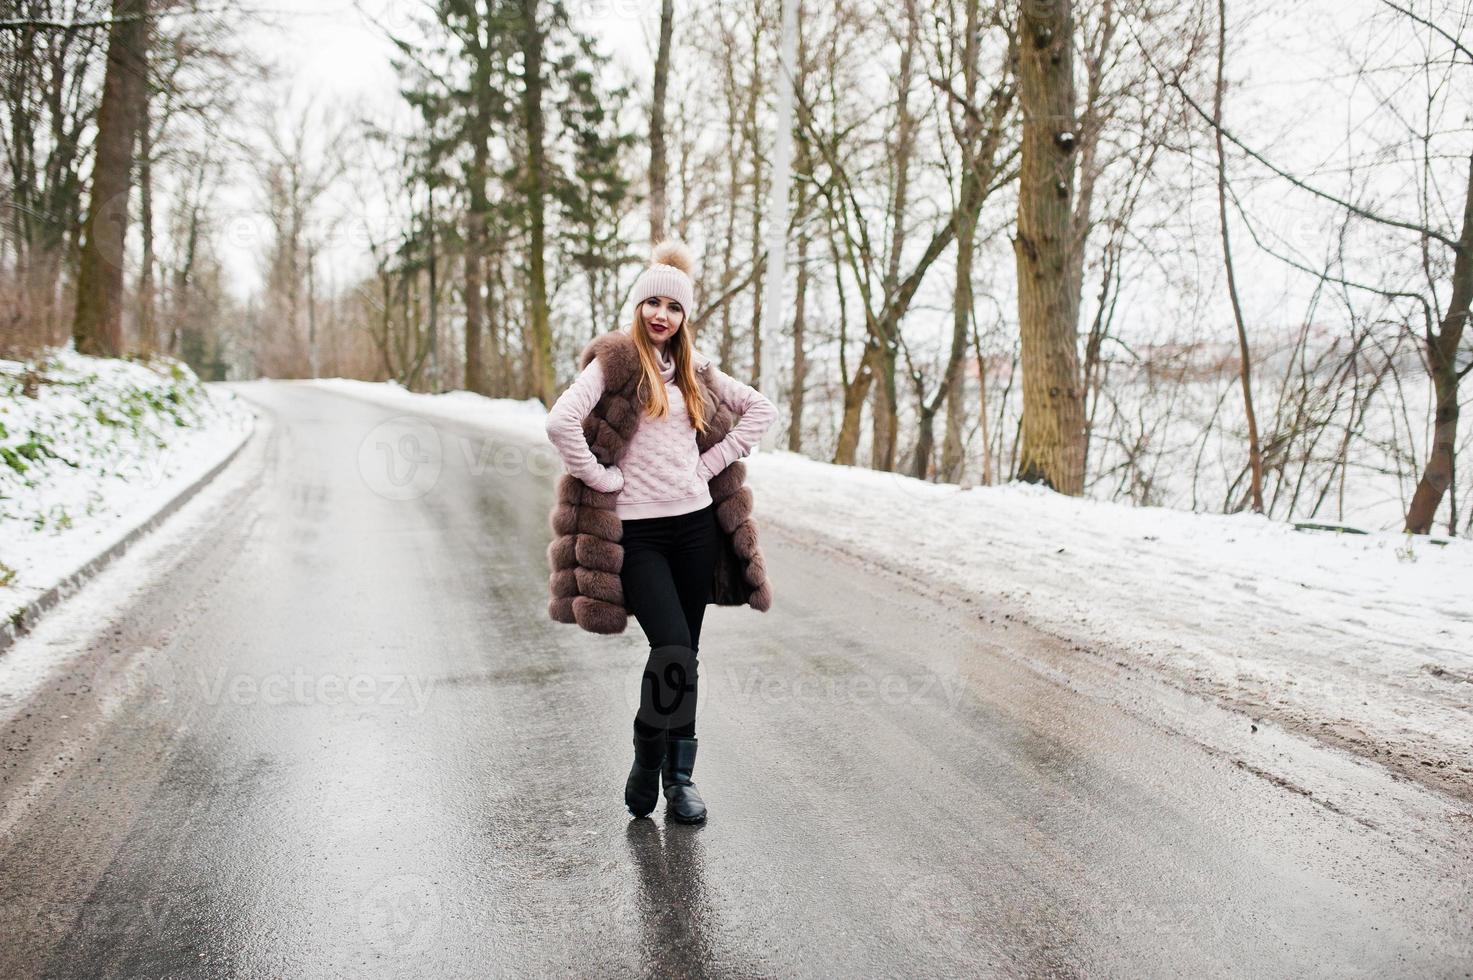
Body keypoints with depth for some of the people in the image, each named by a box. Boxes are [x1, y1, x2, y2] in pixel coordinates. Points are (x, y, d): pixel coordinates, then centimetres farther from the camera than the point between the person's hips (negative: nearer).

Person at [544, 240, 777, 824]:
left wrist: (713, 462, 7)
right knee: (671, 646, -15)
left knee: (684, 655, 9)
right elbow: (561, 424, -19)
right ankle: (648, 760, 9)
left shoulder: (694, 368, 12)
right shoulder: (614, 362, -4)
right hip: (637, 529, -5)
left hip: (694, 523, 5)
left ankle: (679, 775, 23)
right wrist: (604, 478, -12)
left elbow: (761, 409, 18)